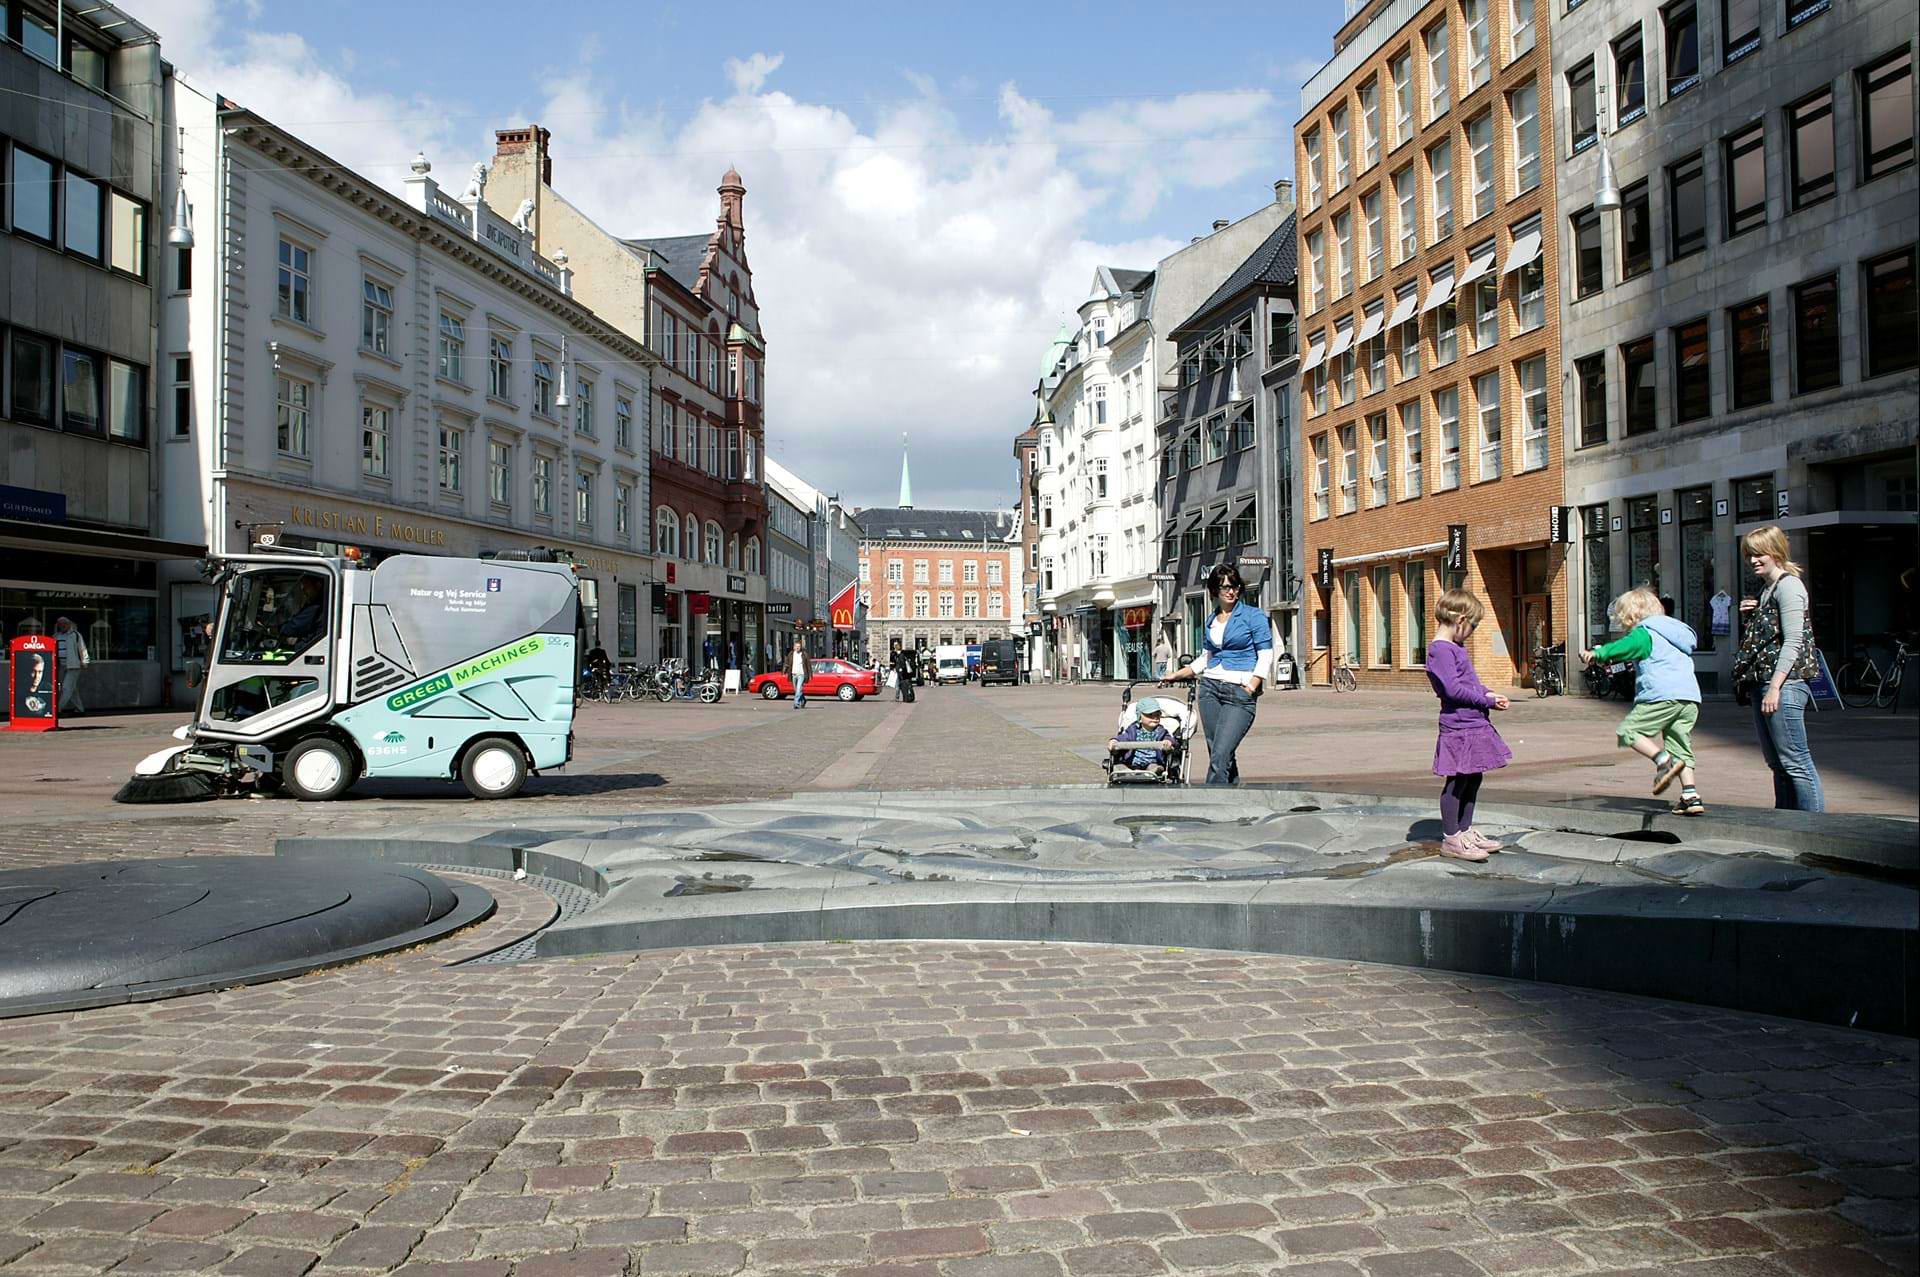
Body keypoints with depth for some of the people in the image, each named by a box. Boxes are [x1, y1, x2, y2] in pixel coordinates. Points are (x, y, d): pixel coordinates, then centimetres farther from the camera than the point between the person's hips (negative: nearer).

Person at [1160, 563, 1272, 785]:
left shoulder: (1254, 615, -1)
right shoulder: (1212, 620, 16)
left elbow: (1265, 657, -5)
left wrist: (1250, 689, -12)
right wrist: (1176, 675, 24)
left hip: (1240, 692, -6)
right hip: (1210, 688, 6)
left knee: (1220, 755, -16)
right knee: (1216, 754, 4)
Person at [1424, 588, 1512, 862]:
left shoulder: (1455, 648, 18)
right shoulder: (1440, 650, -15)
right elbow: (1454, 688, -22)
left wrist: (1488, 693, 6)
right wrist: (1487, 700, -15)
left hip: (1474, 724, 10)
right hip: (1458, 726, -10)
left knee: (1473, 778, 16)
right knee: (1456, 782, -3)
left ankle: (1465, 831, 26)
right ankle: (1451, 839, 5)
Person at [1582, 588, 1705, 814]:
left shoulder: (1645, 634, 1)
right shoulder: (1674, 631, 29)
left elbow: (1625, 646, -16)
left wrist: (1598, 653, -22)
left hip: (1663, 695, -9)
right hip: (1691, 697, 9)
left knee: (1628, 730, -3)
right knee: (1679, 747, 11)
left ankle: (1663, 759, -20)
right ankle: (1690, 796, 1)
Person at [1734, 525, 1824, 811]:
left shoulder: (1788, 584, -7)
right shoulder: (1765, 589, 20)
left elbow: (1793, 641, -15)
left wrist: (1775, 687, -21)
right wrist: (1747, 617, 8)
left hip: (1784, 684, -10)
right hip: (1761, 684, 10)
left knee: (1795, 761, -10)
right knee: (1777, 764, 12)